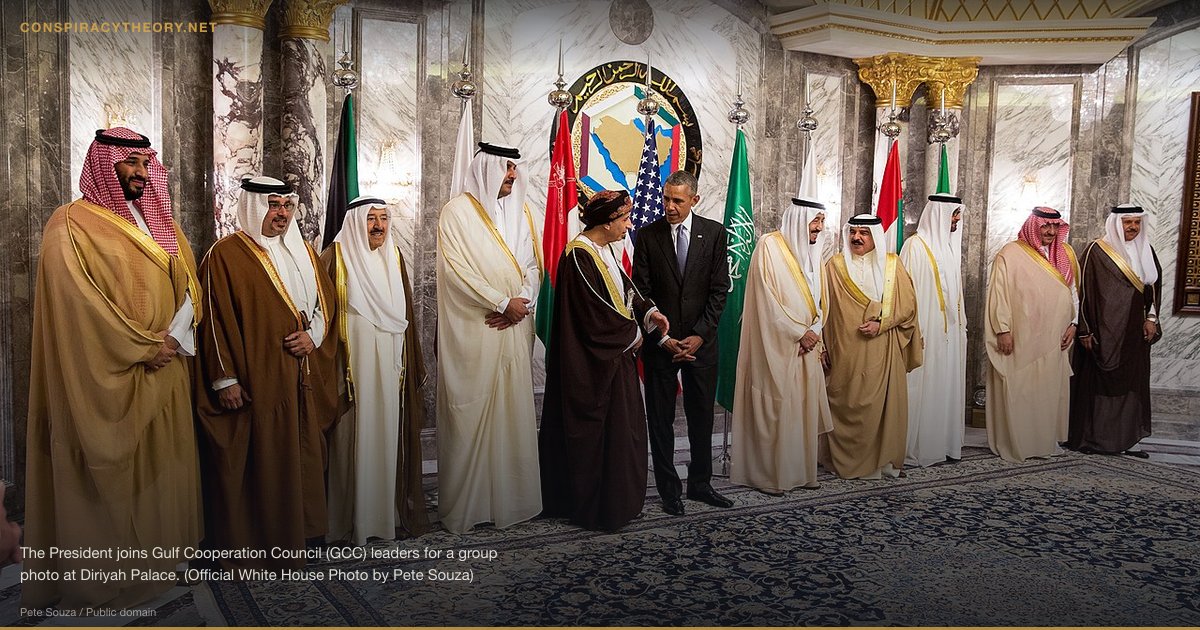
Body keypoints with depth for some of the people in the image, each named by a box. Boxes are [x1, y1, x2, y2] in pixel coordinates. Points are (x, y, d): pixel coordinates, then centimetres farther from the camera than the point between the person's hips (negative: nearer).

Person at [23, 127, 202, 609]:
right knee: (111, 473, 2)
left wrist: (174, 338, -9)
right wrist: (142, 348, -16)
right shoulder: (72, 224, -5)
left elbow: (190, 282, 8)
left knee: (159, 468, 11)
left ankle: (156, 558, 23)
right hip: (108, 377, -6)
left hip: (164, 373, 6)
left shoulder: (158, 222, 14)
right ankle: (104, 576, 15)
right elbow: (77, 299, -15)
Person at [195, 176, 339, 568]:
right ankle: (251, 547, 12)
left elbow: (326, 300, 18)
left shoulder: (303, 252, 15)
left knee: (302, 460, 12)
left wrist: (314, 334, -2)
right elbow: (217, 320, -9)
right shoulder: (226, 255, -5)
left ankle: (299, 532, 25)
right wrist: (224, 378, -13)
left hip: (304, 380, 6)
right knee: (256, 467, 0)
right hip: (256, 381, -6)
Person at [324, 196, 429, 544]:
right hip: (352, 363, -5)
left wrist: (412, 364, 16)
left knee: (389, 434, 8)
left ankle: (391, 509, 19)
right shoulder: (336, 256, -4)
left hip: (390, 365, 5)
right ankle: (351, 518, 10)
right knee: (354, 437, -1)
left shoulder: (393, 257, 12)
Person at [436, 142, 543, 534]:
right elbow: (458, 269, -11)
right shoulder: (458, 212, -2)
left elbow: (533, 266, 12)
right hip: (473, 332, -5)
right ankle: (465, 504, 8)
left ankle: (511, 497, 18)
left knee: (513, 411, 7)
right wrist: (504, 302, -13)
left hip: (515, 329, 5)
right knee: (470, 415, -3)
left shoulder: (520, 213, 15)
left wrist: (522, 302, -7)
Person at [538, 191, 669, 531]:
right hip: (592, 364, -10)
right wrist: (632, 334, -9)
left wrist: (648, 311, -1)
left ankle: (617, 499, 28)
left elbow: (624, 288, 17)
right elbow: (596, 312, -21)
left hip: (614, 356, 10)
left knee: (621, 425, 15)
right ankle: (597, 507, 15)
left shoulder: (603, 250, 9)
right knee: (595, 432, 1)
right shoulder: (579, 255, -20)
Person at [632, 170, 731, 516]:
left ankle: (700, 484, 25)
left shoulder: (713, 232, 1)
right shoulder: (647, 235, -1)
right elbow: (641, 293, -3)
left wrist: (700, 335, -10)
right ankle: (669, 489, 18)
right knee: (660, 418, 6)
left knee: (702, 416, 10)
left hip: (701, 341, 1)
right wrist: (663, 338, -11)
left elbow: (719, 289, -1)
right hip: (660, 341, -1)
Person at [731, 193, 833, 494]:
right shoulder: (770, 246, -9)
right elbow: (767, 300, -15)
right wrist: (799, 333, -13)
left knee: (804, 408, 9)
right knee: (775, 408, -3)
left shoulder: (810, 250, 13)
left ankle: (800, 469, 18)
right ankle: (769, 473, 7)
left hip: (806, 345, 7)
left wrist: (814, 330, -2)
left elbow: (818, 299, 15)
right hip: (777, 345, -7)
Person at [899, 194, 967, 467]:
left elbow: (954, 289, 19)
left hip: (950, 329, 8)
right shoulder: (916, 245, -9)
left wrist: (961, 323, 15)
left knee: (947, 384, 10)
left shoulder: (949, 245, 14)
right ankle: (916, 448, 3)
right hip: (926, 329, -8)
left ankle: (944, 443, 18)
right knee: (923, 385, -5)